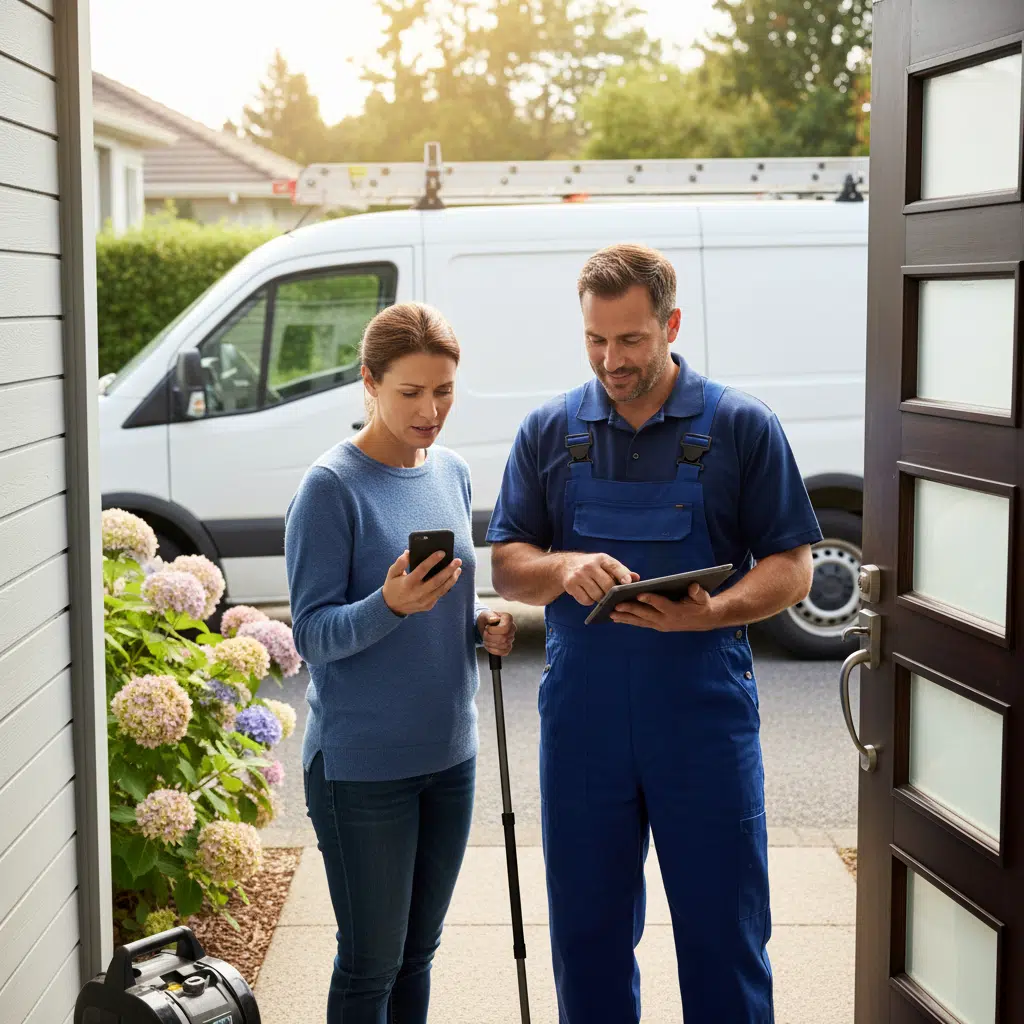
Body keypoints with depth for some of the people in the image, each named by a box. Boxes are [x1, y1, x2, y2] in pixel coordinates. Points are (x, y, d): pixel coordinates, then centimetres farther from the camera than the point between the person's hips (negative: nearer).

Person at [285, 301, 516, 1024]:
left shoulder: (453, 473, 7)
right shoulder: (332, 487, -13)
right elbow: (314, 633, -14)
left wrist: (483, 626, -3)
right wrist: (388, 606, -32)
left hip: (449, 752, 6)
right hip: (362, 763, -6)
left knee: (419, 951, 17)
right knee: (372, 963, 3)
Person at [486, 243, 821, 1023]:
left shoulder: (743, 426, 0)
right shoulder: (549, 432, 7)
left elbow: (791, 570, 0)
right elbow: (506, 565, 8)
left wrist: (711, 613, -19)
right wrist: (565, 568, -15)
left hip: (706, 716, -2)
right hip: (581, 718, 2)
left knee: (724, 932, 5)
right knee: (587, 930, 13)